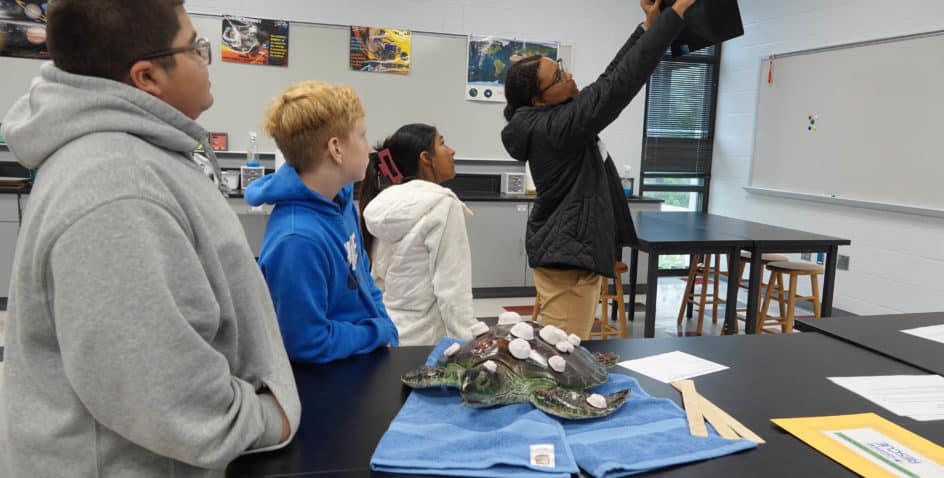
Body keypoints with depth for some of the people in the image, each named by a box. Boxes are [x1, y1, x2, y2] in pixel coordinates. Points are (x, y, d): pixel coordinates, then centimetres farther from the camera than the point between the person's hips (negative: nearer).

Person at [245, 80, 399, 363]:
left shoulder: (340, 195, -1)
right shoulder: (298, 240, -27)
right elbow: (310, 343, -22)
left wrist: (386, 330, 0)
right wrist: (381, 332, -10)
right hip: (329, 378, -7)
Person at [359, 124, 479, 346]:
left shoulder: (384, 203, 5)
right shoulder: (442, 205, -15)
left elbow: (376, 280, 11)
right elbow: (453, 291, -18)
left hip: (384, 333, 7)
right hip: (421, 339, -7)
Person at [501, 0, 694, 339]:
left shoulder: (554, 118, 6)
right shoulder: (554, 127, -21)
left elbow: (609, 81, 12)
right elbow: (619, 86, -26)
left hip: (569, 251, 10)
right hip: (567, 256, -10)